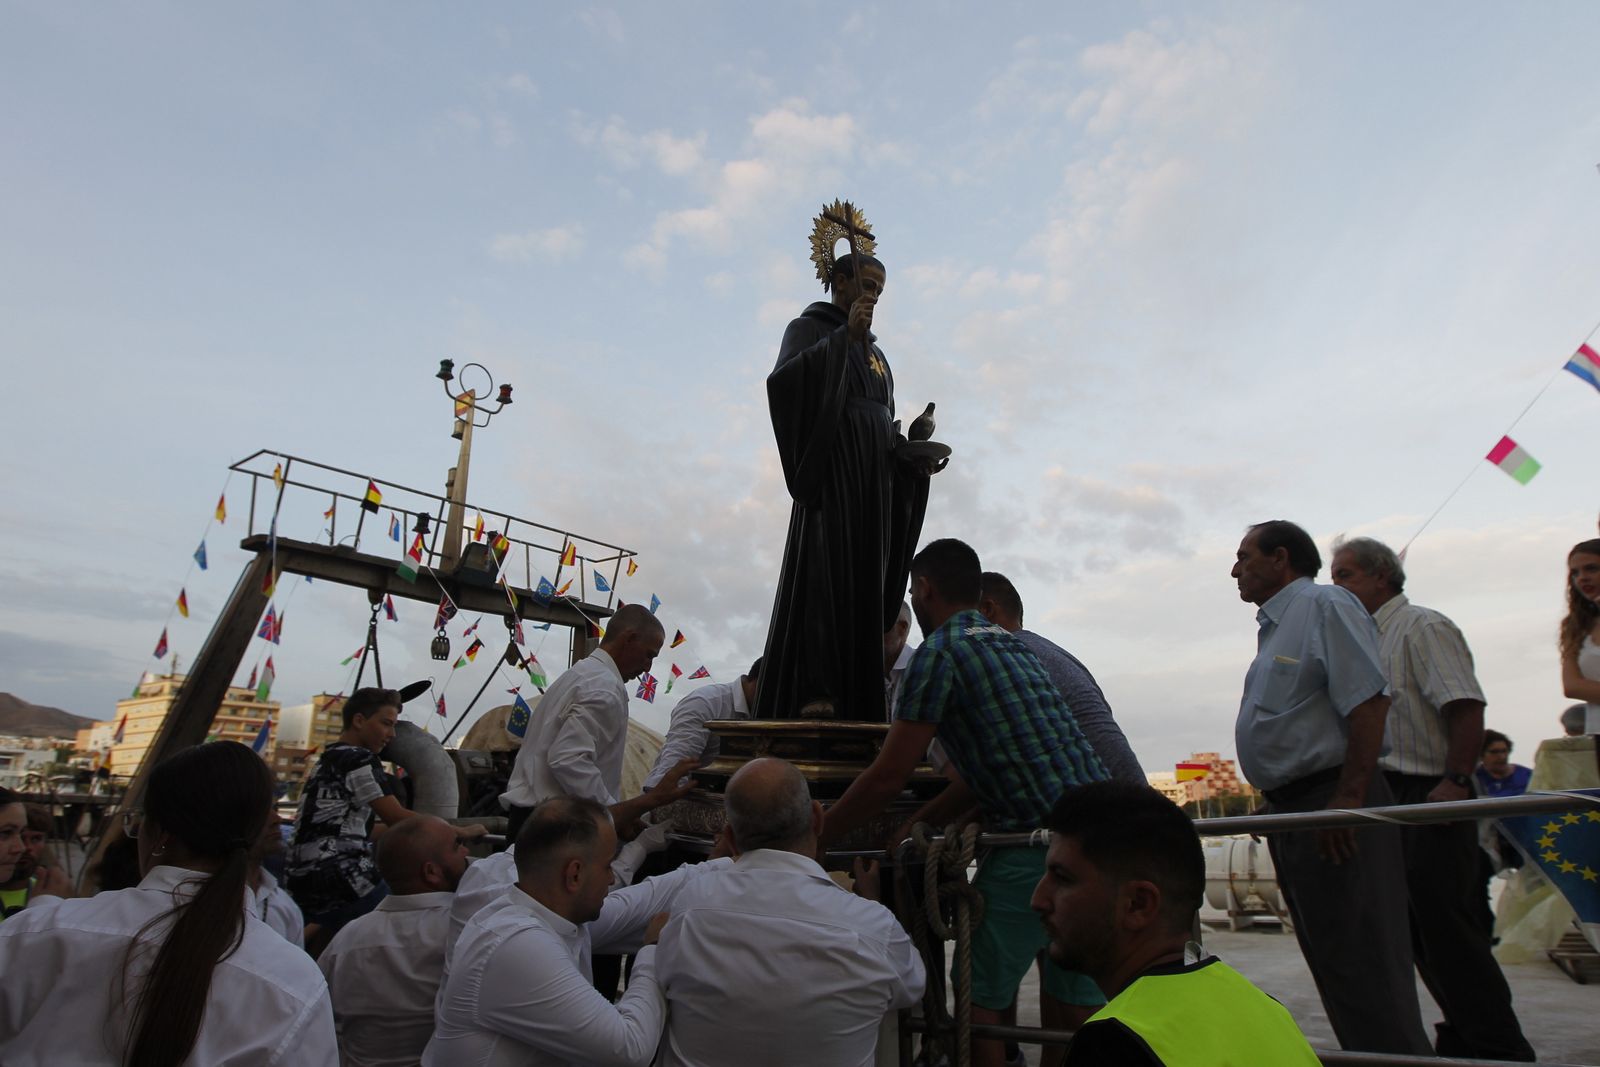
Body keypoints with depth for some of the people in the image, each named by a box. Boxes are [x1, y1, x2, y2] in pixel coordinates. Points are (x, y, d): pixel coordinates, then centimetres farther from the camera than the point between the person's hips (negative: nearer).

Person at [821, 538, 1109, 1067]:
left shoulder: (940, 651, -8)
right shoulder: (1011, 643, 19)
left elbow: (886, 779, -10)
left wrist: (810, 840, 2)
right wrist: (913, 828, 18)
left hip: (1037, 840, -9)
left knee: (979, 1000, 7)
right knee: (1074, 1004, 18)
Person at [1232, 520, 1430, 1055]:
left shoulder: (1325, 606, -10)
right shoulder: (1274, 625, 18)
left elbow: (1368, 701, -20)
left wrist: (1348, 798, -24)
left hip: (1331, 803, -10)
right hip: (1292, 808, 10)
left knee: (1360, 960, -4)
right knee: (1329, 956, 18)